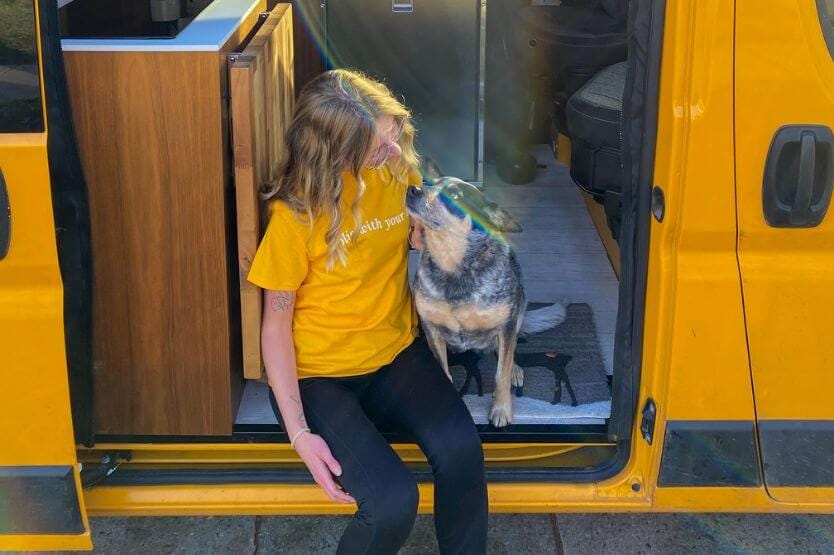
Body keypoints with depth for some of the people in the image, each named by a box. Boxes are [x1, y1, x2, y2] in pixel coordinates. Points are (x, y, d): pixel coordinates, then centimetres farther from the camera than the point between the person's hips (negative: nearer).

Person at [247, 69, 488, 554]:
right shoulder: (297, 214, -18)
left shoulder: (400, 169, -5)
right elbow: (276, 324, -12)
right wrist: (298, 431, -20)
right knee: (394, 500, -25)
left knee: (461, 448, -26)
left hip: (396, 351, 4)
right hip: (319, 373, -4)